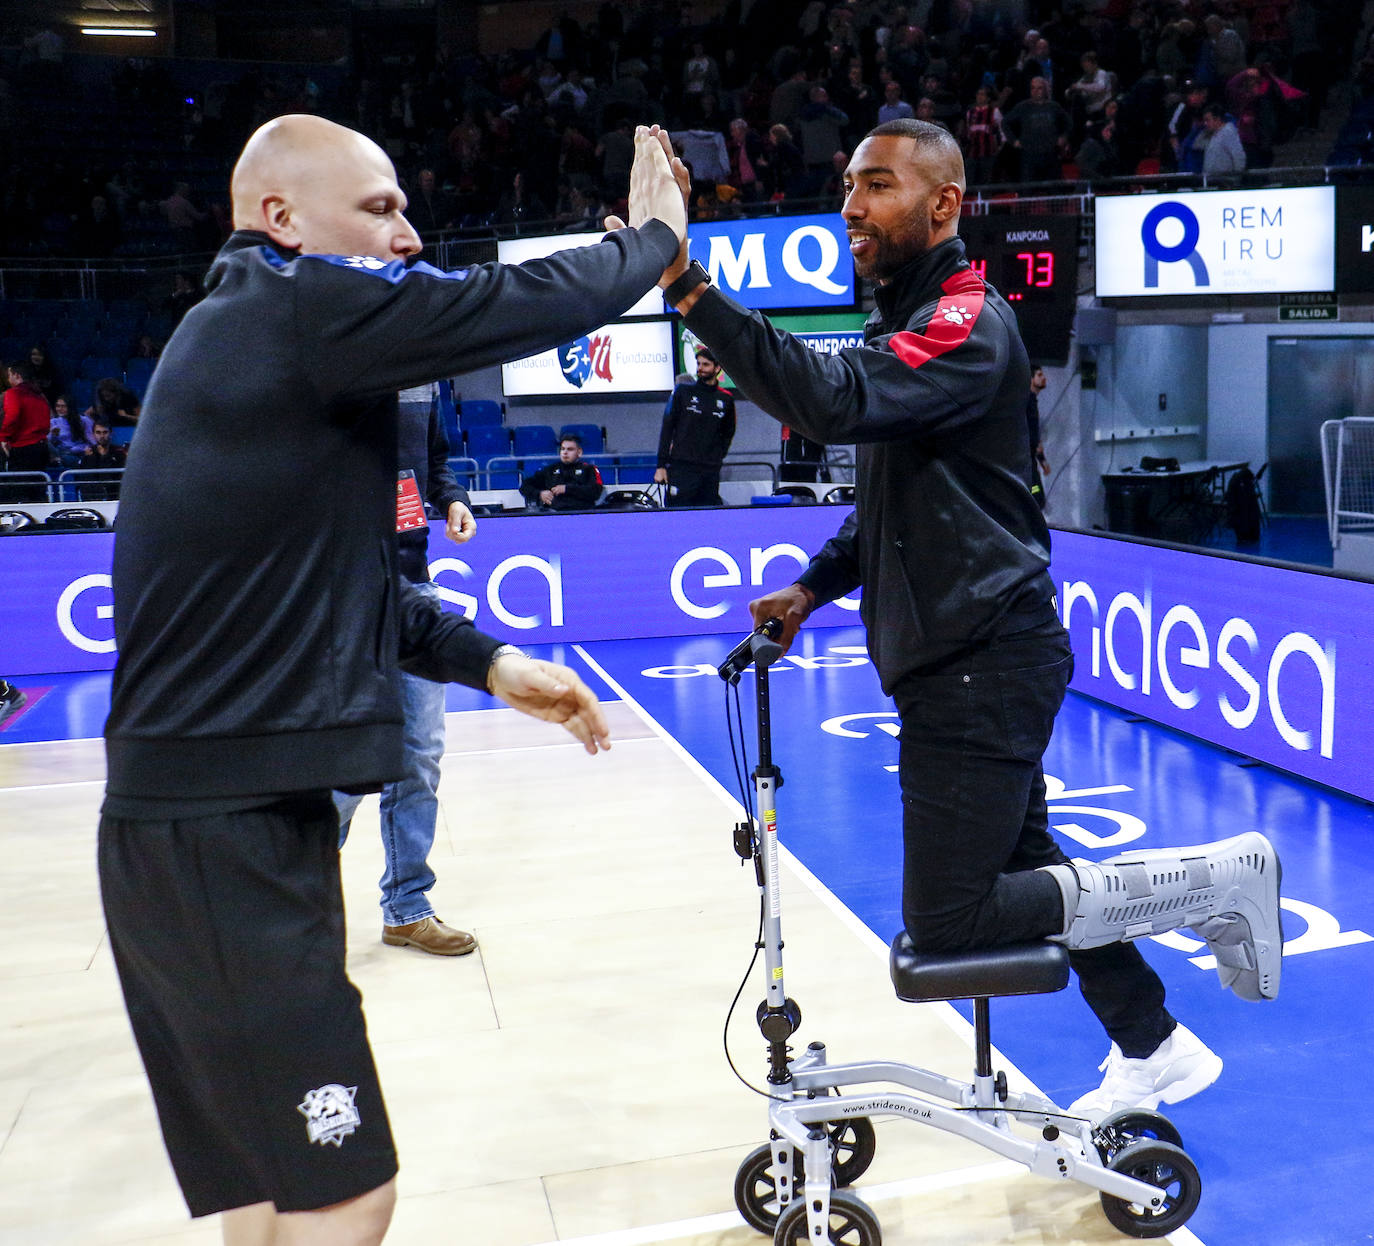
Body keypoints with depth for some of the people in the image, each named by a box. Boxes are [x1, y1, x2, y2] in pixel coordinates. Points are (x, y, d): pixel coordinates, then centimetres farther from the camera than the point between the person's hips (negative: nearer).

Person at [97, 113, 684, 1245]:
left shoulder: (248, 340, 17)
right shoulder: (298, 304, -12)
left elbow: (330, 586, 19)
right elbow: (523, 303, -12)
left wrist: (487, 660, 11)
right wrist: (653, 236, 7)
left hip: (222, 820, 10)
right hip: (222, 838, -10)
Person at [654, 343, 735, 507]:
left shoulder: (726, 399, 11)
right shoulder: (682, 391, 5)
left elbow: (728, 433, 25)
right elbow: (667, 428, 3)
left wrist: (718, 457, 10)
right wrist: (661, 465, -4)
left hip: (711, 471, 3)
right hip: (681, 468, -3)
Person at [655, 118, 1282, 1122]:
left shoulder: (966, 323, -15)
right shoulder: (904, 322, 17)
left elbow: (836, 401, -35)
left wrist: (690, 286, -37)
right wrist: (816, 586, 10)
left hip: (983, 664, -10)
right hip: (958, 659, 10)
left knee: (946, 921, -6)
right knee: (1023, 866, 19)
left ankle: (1211, 880, 5)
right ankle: (1154, 1051, 36)